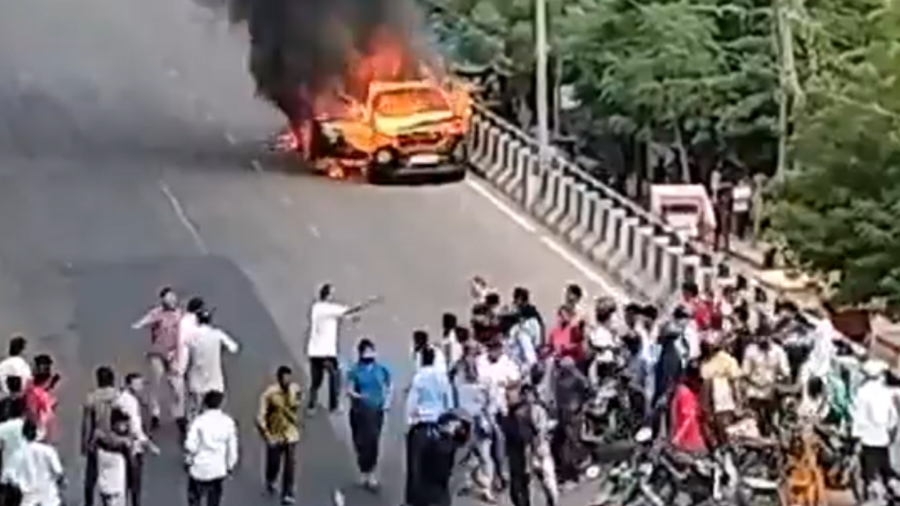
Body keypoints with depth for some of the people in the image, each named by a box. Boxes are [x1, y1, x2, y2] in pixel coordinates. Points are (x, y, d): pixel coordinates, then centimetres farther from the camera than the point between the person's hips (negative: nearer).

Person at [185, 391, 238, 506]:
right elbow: (232, 446, 0)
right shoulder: (228, 422, -6)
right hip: (219, 470, 2)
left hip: (200, 468, -2)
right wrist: (230, 465, 13)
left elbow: (191, 445, -15)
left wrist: (188, 459, 5)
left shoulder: (199, 421, -14)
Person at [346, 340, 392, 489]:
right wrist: (357, 396, -27)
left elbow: (390, 385, 13)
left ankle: (371, 472, 8)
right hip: (360, 410, -1)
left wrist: (387, 401, 1)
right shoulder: (355, 370, -6)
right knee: (362, 441, -1)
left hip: (376, 410, 1)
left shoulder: (381, 369, 1)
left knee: (373, 440, -3)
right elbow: (349, 390, -8)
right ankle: (364, 472, 15)